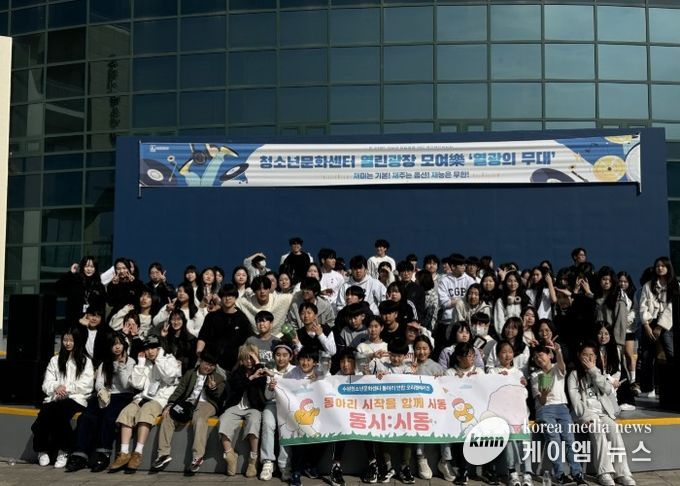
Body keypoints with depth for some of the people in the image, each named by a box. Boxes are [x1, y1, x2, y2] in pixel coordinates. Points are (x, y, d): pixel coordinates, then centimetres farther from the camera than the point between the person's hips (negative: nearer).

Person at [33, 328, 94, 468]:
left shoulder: (85, 361, 14)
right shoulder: (55, 360, 22)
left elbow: (86, 386, 3)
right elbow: (46, 385, 13)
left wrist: (66, 387, -8)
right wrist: (57, 387, -9)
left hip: (76, 399, -3)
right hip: (54, 398, 3)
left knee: (60, 409, -35)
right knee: (45, 411, -31)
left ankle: (63, 451, -25)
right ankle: (42, 450, -13)